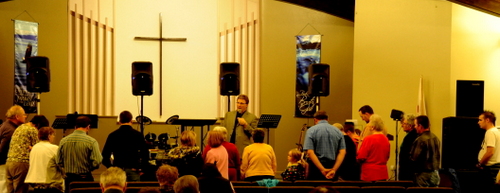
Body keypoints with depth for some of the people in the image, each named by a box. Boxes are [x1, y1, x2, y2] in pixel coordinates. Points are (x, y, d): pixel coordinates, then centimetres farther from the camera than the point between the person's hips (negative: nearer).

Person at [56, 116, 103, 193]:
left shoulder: (63, 141, -1)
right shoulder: (91, 141, -12)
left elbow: (59, 162, 4)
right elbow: (97, 162, -17)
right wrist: (88, 168, 3)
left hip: (69, 178, 4)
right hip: (85, 178, -3)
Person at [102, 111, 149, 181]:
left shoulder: (112, 135, 3)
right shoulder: (138, 135, 1)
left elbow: (105, 155, 0)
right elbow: (145, 154, -4)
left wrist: (110, 167, 9)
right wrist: (140, 168, 3)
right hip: (133, 170, -1)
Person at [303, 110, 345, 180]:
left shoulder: (311, 131, -4)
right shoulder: (338, 131, 6)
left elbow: (310, 152, -15)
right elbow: (342, 152, -4)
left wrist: (322, 169, -18)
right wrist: (334, 169, -12)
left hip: (316, 166, -3)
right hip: (332, 167, 3)